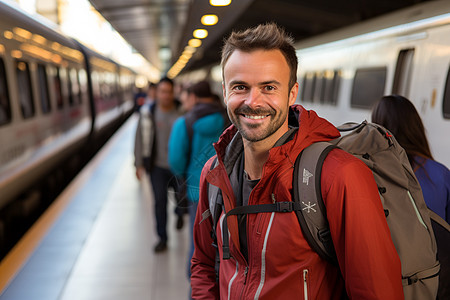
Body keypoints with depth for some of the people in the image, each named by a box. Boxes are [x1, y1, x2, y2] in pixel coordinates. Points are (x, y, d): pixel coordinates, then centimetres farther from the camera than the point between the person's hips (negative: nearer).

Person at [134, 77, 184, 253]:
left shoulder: (181, 112, -7)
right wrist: (139, 164, -3)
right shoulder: (148, 112, -6)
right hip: (157, 165, 0)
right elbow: (141, 138, -1)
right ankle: (162, 238, 18)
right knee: (160, 202, 1)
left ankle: (179, 213, 53)